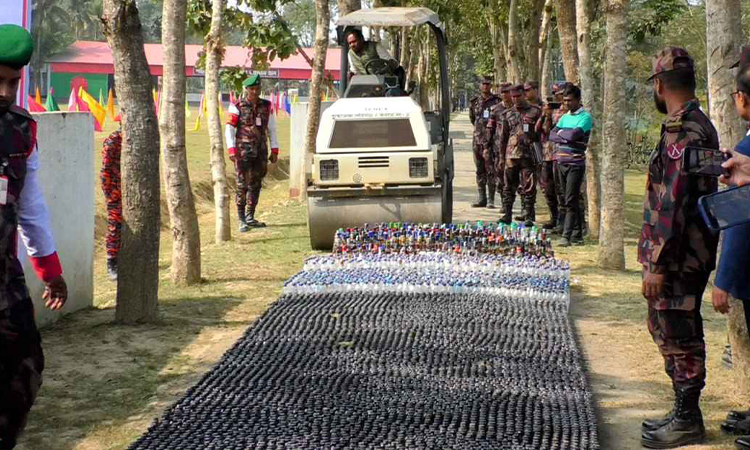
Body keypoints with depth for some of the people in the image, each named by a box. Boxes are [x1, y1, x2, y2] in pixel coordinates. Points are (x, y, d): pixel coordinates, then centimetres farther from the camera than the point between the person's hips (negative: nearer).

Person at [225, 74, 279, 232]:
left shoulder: (266, 106, 8)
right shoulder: (237, 107, -4)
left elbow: (272, 129, 12)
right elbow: (230, 129, -7)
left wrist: (274, 151, 7)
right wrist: (232, 150, -17)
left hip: (261, 152, 4)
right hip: (243, 152, -4)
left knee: (256, 184, 9)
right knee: (242, 185, -6)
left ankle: (250, 217, 20)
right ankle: (242, 221, -3)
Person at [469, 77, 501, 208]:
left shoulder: (496, 102, -2)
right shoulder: (474, 102, 12)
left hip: (490, 141, -5)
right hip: (477, 140, 5)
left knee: (491, 170, -5)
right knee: (479, 170, 9)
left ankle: (491, 200, -2)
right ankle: (481, 198, 16)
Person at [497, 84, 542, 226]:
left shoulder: (535, 111, 4)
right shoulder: (508, 114, 13)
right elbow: (503, 136, 17)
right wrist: (501, 155, 13)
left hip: (528, 155, -3)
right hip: (511, 154, 3)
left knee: (529, 188, -1)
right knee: (509, 187, 6)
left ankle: (529, 217, 5)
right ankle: (507, 214, 11)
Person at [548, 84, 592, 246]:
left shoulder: (585, 117, -7)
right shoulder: (564, 117, 15)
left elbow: (574, 134, -21)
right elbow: (552, 135, 5)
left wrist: (561, 132, -3)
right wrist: (566, 138, -11)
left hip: (576, 164, -7)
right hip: (561, 162, 7)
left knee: (571, 201, -10)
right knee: (567, 200, 10)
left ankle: (566, 236, -13)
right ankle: (577, 234, 18)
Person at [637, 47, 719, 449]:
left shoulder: (683, 132, -20)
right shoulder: (698, 125, 13)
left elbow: (674, 204, -24)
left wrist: (658, 264, -21)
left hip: (677, 261, -10)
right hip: (685, 256, 10)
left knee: (679, 339, 0)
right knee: (669, 333, 18)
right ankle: (684, 413, 28)